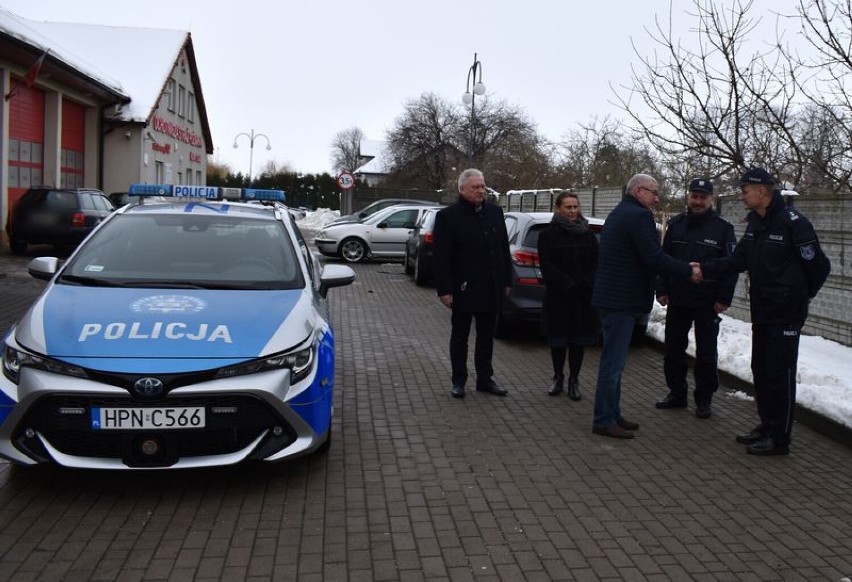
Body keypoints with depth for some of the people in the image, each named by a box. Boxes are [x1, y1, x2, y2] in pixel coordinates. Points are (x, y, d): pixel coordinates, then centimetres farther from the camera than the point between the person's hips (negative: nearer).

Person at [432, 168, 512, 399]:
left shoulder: (495, 212, 6)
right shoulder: (448, 216, -8)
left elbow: (504, 249, 10)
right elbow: (440, 257, -11)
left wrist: (506, 281, 7)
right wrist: (444, 290, -14)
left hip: (491, 289, 5)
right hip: (464, 289, -4)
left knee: (486, 336, 13)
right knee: (460, 337, 9)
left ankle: (485, 378, 24)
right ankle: (458, 381, 19)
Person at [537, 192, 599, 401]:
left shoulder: (588, 235, 10)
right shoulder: (548, 235, -1)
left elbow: (596, 264, 4)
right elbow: (548, 267, -8)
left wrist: (584, 284, -13)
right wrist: (568, 286, -16)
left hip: (583, 297, 2)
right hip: (558, 296, -2)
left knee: (579, 338, 4)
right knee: (558, 339, 5)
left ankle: (574, 380, 14)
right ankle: (558, 377, 22)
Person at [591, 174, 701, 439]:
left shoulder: (618, 214, 20)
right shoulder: (639, 216, -13)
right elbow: (655, 258, -20)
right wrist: (688, 271, -10)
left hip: (611, 297, 11)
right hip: (621, 300, -11)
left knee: (614, 360, 15)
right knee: (613, 362, -6)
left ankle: (612, 415, 22)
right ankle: (604, 420, -1)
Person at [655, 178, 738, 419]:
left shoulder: (723, 228, -3)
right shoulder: (676, 224, 6)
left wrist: (724, 298, -10)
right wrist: (662, 290, 2)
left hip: (707, 303, -3)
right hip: (677, 300, 3)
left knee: (706, 354, 6)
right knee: (673, 350, 10)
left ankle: (704, 399, 17)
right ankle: (677, 393, 24)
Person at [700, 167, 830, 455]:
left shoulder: (791, 222, -17)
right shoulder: (754, 223, 9)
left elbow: (819, 265, -13)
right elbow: (737, 260, 9)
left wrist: (801, 296, -1)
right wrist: (705, 268, -5)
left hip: (786, 313, -8)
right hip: (761, 311, 9)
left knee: (780, 374, -2)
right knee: (761, 370, 15)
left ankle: (779, 438, 7)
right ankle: (767, 426, 29)